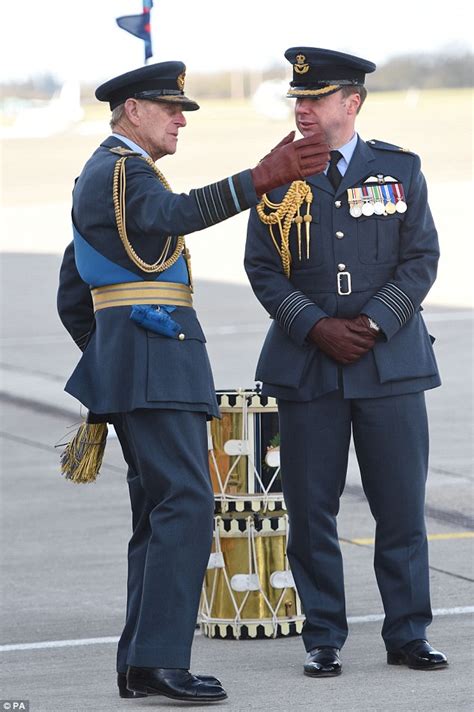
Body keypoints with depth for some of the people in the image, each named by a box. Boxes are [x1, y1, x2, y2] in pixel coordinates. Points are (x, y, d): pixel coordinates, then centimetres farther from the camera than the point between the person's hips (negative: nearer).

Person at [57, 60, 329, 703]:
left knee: (161, 511, 9)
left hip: (123, 360, 11)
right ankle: (160, 658, -20)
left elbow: (71, 299, 27)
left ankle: (140, 666, 7)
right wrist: (263, 178, -43)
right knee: (187, 504, -16)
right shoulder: (122, 169, -8)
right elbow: (174, 214, -32)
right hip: (155, 351, -11)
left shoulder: (96, 180, 24)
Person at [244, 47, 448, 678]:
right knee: (311, 510, 1)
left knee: (402, 505, 1)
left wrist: (373, 324, -11)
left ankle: (408, 635, 11)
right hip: (307, 366, 0)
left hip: (391, 360, 0)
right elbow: (263, 269, 2)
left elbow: (421, 259, 2)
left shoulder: (400, 170, 5)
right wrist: (317, 328, -11)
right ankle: (324, 641, 10)